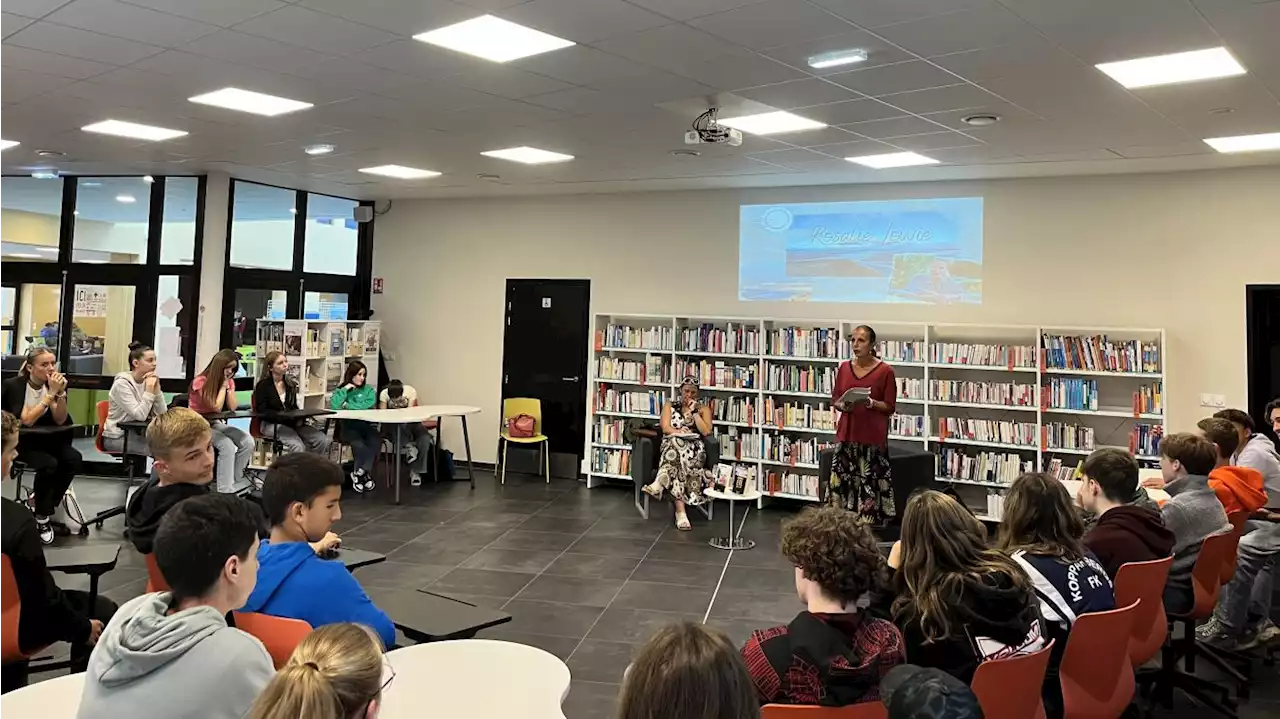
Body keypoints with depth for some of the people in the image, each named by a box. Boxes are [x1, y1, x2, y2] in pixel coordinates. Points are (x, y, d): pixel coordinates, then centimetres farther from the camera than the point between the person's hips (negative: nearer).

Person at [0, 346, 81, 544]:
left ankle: (41, 502, 0)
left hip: (42, 438, 5)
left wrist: (61, 392, -25)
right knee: (49, 463, -30)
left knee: (73, 459, -21)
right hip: (17, 439, -5)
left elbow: (60, 420, -11)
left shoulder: (52, 384, -2)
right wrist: (51, 394, -32)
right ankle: (42, 519, -12)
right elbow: (26, 420, -28)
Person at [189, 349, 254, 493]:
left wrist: (227, 384, -11)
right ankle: (225, 491, -30)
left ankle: (233, 484, -9)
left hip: (215, 424, 7)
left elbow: (232, 408, -6)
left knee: (248, 442, -18)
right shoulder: (201, 382, -16)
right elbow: (216, 407, -22)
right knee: (227, 445, -32)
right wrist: (223, 384, -18)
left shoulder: (229, 381, 4)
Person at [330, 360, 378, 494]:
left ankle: (359, 473, -17)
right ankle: (365, 475, -8)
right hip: (348, 426, -2)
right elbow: (333, 406, -12)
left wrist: (347, 405, -8)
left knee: (376, 442, -31)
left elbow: (369, 405, -10)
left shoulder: (369, 390, 11)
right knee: (359, 445, -32)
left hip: (366, 425, 2)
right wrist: (345, 390, -9)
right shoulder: (341, 390, 7)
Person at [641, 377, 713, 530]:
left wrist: (694, 412, -3)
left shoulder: (703, 408, 16)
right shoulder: (670, 405, 18)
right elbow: (666, 427, 2)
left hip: (694, 449, 0)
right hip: (671, 445, 0)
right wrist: (680, 432, -17)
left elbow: (706, 431, 0)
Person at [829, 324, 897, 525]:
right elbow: (834, 399, 14)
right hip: (847, 433, 4)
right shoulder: (844, 368, 7)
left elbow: (890, 407, -2)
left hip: (873, 436, -4)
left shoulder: (885, 371, -5)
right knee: (842, 482, 3)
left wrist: (871, 403, -19)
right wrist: (842, 405, -7)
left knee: (870, 485, -6)